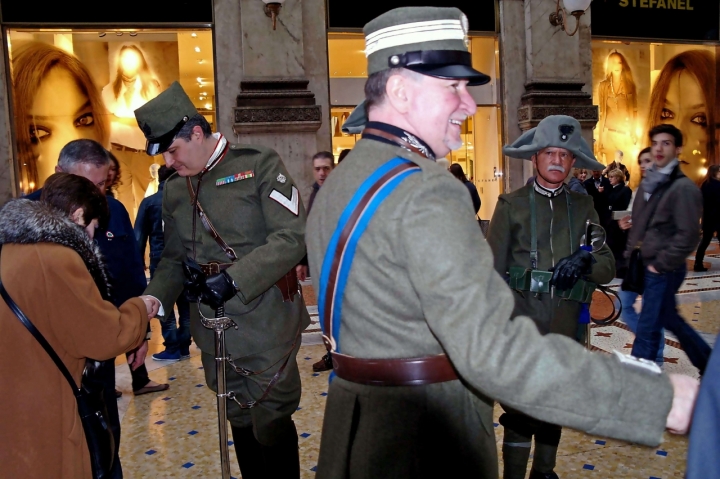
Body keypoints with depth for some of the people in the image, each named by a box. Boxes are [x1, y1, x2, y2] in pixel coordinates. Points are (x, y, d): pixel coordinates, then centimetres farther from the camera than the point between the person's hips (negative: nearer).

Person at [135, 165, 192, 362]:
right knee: (185, 305, 12)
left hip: (160, 260, -2)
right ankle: (184, 347, 16)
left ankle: (172, 349, 7)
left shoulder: (149, 202, 0)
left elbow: (139, 236, 0)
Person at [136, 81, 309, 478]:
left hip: (265, 321, -5)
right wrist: (153, 301, -3)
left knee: (272, 421, 3)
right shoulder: (174, 189, 10)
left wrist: (233, 280, -21)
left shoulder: (260, 165, -8)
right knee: (240, 419, 17)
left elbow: (292, 238, -16)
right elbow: (173, 259, 15)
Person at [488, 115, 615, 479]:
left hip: (567, 326, 4)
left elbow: (608, 268, 4)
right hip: (521, 324, -4)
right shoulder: (511, 204, -2)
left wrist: (585, 262, -18)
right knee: (520, 409, -3)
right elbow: (493, 271, -5)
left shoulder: (583, 206, 8)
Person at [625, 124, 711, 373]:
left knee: (647, 329, -1)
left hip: (664, 269, -8)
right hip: (647, 264, 8)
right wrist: (630, 253, 8)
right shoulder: (648, 183, 9)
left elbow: (688, 235, -19)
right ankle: (707, 363, 40)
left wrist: (660, 264, -16)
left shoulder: (684, 188, -14)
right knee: (670, 319, 21)